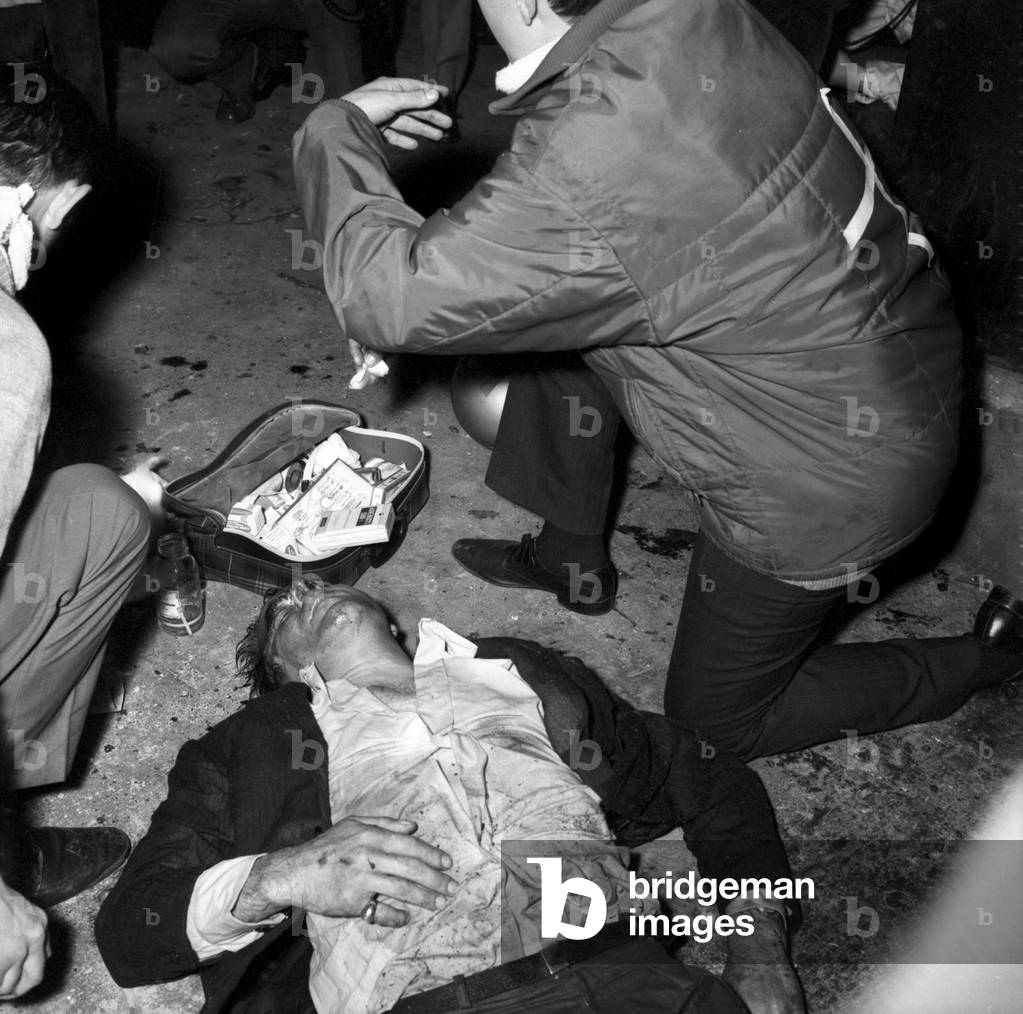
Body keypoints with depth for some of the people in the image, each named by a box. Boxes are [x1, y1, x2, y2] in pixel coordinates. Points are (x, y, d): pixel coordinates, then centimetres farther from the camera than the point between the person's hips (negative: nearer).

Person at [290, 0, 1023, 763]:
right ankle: (570, 560, 34)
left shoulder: (587, 171, -36)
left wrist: (336, 129, -10)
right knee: (552, 320, 13)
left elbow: (390, 296, -26)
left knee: (717, 723, 15)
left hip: (827, 481, -8)